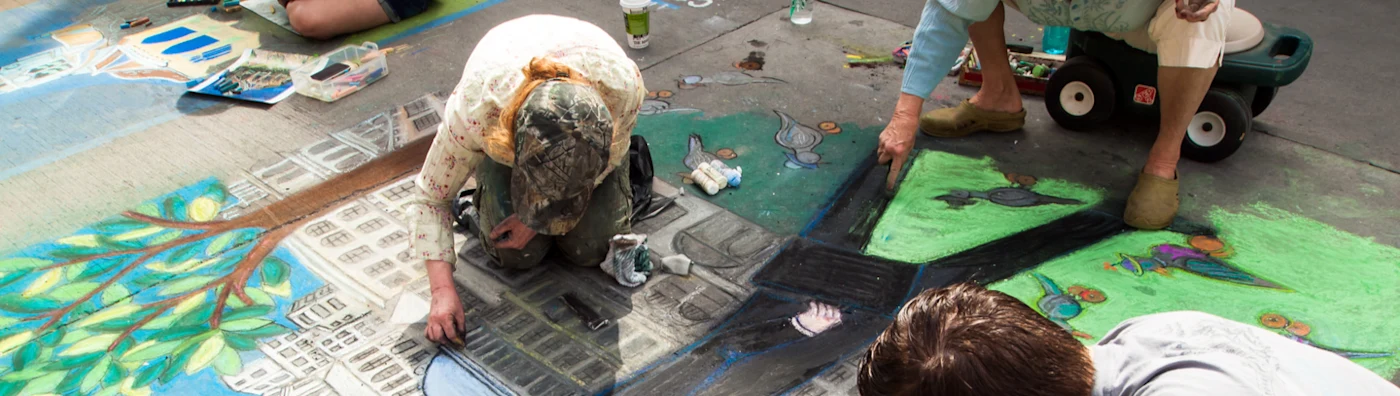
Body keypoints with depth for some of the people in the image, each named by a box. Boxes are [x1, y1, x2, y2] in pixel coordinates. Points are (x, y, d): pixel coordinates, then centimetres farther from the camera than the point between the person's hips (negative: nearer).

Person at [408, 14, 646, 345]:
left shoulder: (622, 83, -43)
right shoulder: (472, 111, -44)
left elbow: (612, 154, -18)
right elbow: (431, 198, -25)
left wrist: (537, 218, -21)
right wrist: (443, 290, -33)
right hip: (503, 128, 0)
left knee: (590, 248, -11)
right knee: (517, 254, -12)